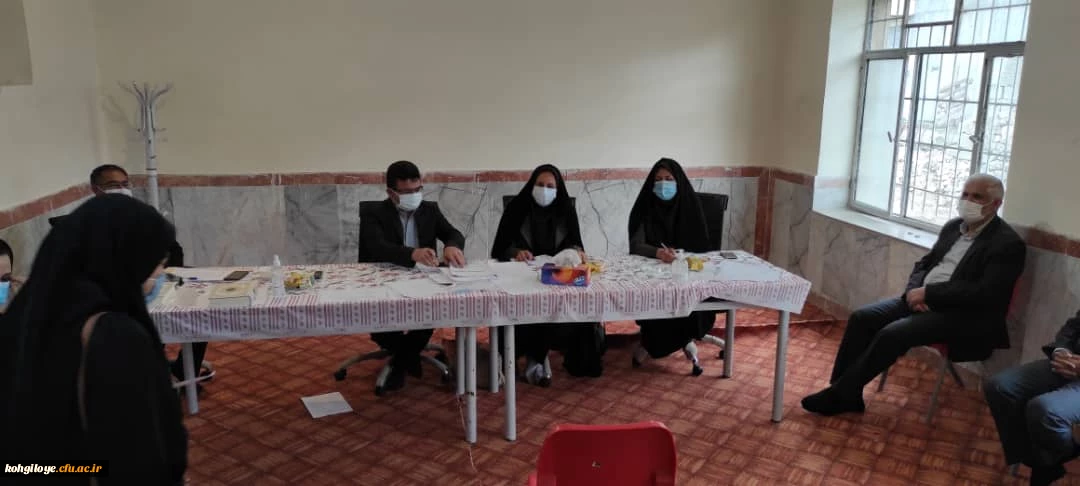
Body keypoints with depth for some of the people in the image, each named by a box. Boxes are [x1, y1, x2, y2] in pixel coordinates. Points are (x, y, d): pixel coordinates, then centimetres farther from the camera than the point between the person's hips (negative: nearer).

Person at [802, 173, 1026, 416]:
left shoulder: (1008, 243, -10)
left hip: (963, 316, -7)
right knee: (862, 318, -12)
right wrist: (916, 291, -6)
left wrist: (927, 292, -19)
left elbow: (984, 293, -21)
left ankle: (841, 394, -15)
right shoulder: (953, 227, 14)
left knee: (892, 333, -27)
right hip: (924, 300, 8)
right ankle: (843, 392, -7)